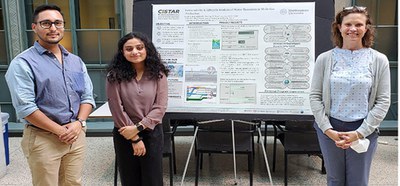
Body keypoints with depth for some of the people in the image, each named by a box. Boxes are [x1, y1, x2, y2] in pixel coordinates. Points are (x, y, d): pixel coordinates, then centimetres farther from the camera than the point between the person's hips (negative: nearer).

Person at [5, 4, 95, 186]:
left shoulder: (76, 61, 9)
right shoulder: (23, 63, -9)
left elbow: (87, 96, 9)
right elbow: (25, 107, -16)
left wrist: (78, 123, -8)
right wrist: (59, 130, -14)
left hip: (76, 135, 5)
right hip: (43, 139, -5)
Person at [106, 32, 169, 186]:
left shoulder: (158, 74, -5)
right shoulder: (115, 76, -9)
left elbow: (160, 107, -8)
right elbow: (117, 109, -10)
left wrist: (137, 128, -16)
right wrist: (135, 138, -10)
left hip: (152, 133, 1)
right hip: (124, 136, 0)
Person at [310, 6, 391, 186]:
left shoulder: (379, 60, -2)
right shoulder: (324, 59, -2)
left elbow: (383, 101, -3)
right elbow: (315, 96, -2)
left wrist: (360, 133, -10)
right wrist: (328, 130, -10)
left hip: (363, 131, 0)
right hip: (330, 129, 1)